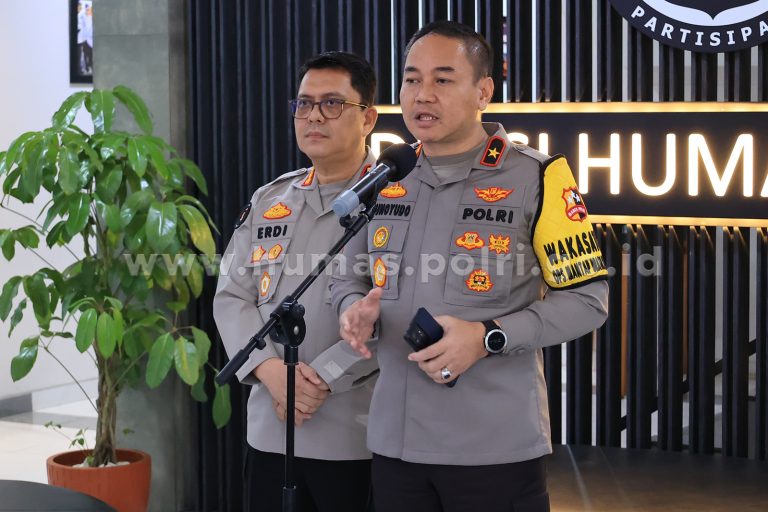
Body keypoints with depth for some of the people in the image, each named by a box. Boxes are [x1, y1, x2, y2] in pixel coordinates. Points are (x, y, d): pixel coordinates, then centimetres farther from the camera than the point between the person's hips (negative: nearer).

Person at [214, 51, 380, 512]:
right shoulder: (269, 201, 13)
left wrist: (324, 379, -18)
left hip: (359, 440, -5)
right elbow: (232, 297, 8)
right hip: (270, 433, 5)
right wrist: (271, 370, -9)